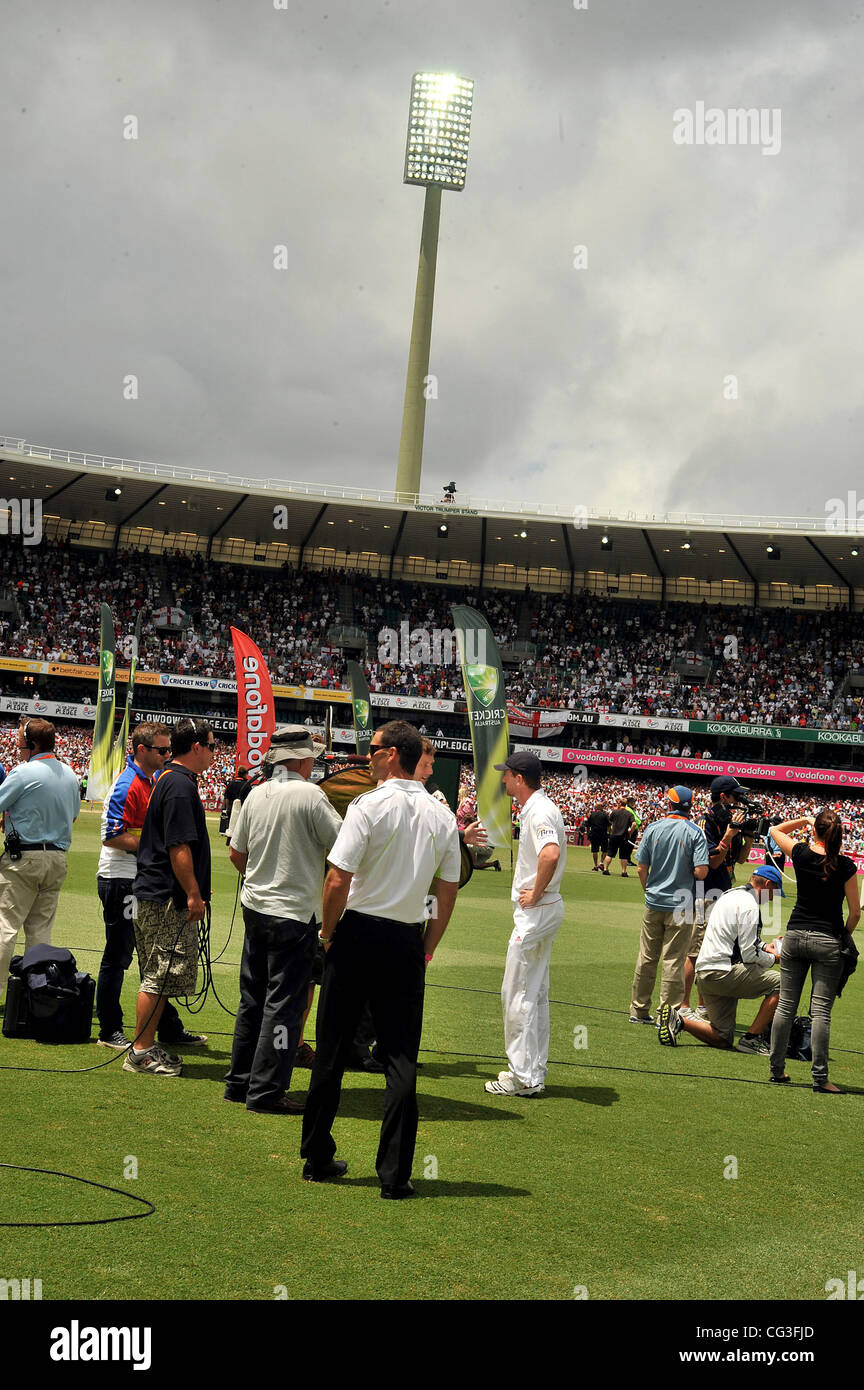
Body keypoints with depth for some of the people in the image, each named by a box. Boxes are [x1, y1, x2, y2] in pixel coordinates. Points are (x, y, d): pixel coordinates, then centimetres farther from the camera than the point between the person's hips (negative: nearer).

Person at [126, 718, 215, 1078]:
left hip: (155, 893, 11)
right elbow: (179, 848, -21)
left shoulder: (168, 779, 16)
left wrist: (193, 889, 26)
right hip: (169, 899, -11)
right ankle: (141, 1052, 0)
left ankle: (145, 1046, 20)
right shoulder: (180, 785, -17)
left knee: (159, 975, 14)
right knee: (160, 977, -5)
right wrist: (193, 893, -18)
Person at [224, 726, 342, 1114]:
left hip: (254, 907, 7)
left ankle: (239, 1081, 23)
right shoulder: (309, 795, -15)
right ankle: (265, 1092, 0)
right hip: (294, 913, -7)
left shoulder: (256, 795, 5)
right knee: (283, 1004, -1)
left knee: (252, 999, 16)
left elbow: (236, 853, 12)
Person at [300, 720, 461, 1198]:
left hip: (359, 932, -3)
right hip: (407, 942, 3)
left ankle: (318, 1159, 18)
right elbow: (448, 892, 8)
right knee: (401, 1059, 5)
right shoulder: (442, 817, 4)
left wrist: (328, 932, -1)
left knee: (332, 1051, 8)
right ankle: (395, 1175, 4)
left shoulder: (369, 805, -11)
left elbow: (338, 879, -15)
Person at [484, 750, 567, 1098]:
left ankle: (523, 1078, -3)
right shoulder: (535, 808, 15)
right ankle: (533, 1073, 21)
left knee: (517, 994, -6)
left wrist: (536, 894, -24)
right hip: (544, 910, 11)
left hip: (536, 911, -11)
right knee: (535, 993, 14)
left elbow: (551, 853, -36)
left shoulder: (539, 811, -18)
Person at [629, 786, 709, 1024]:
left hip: (653, 904, 3)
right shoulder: (694, 832, -9)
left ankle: (639, 1010, 19)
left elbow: (641, 868, 1)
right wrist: (687, 871, 7)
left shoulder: (653, 828, -1)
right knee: (673, 960, 1)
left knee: (646, 958, 12)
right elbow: (701, 871, -16)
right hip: (681, 906, -3)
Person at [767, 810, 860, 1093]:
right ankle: (820, 1077, -4)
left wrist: (804, 820, 19)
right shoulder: (845, 866, -8)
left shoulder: (801, 854, -2)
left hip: (795, 934, 3)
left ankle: (777, 1069, 15)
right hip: (827, 941, -3)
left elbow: (776, 830, 19)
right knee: (821, 1010, -3)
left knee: (786, 1005, 10)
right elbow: (855, 912, -2)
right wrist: (845, 937, 13)